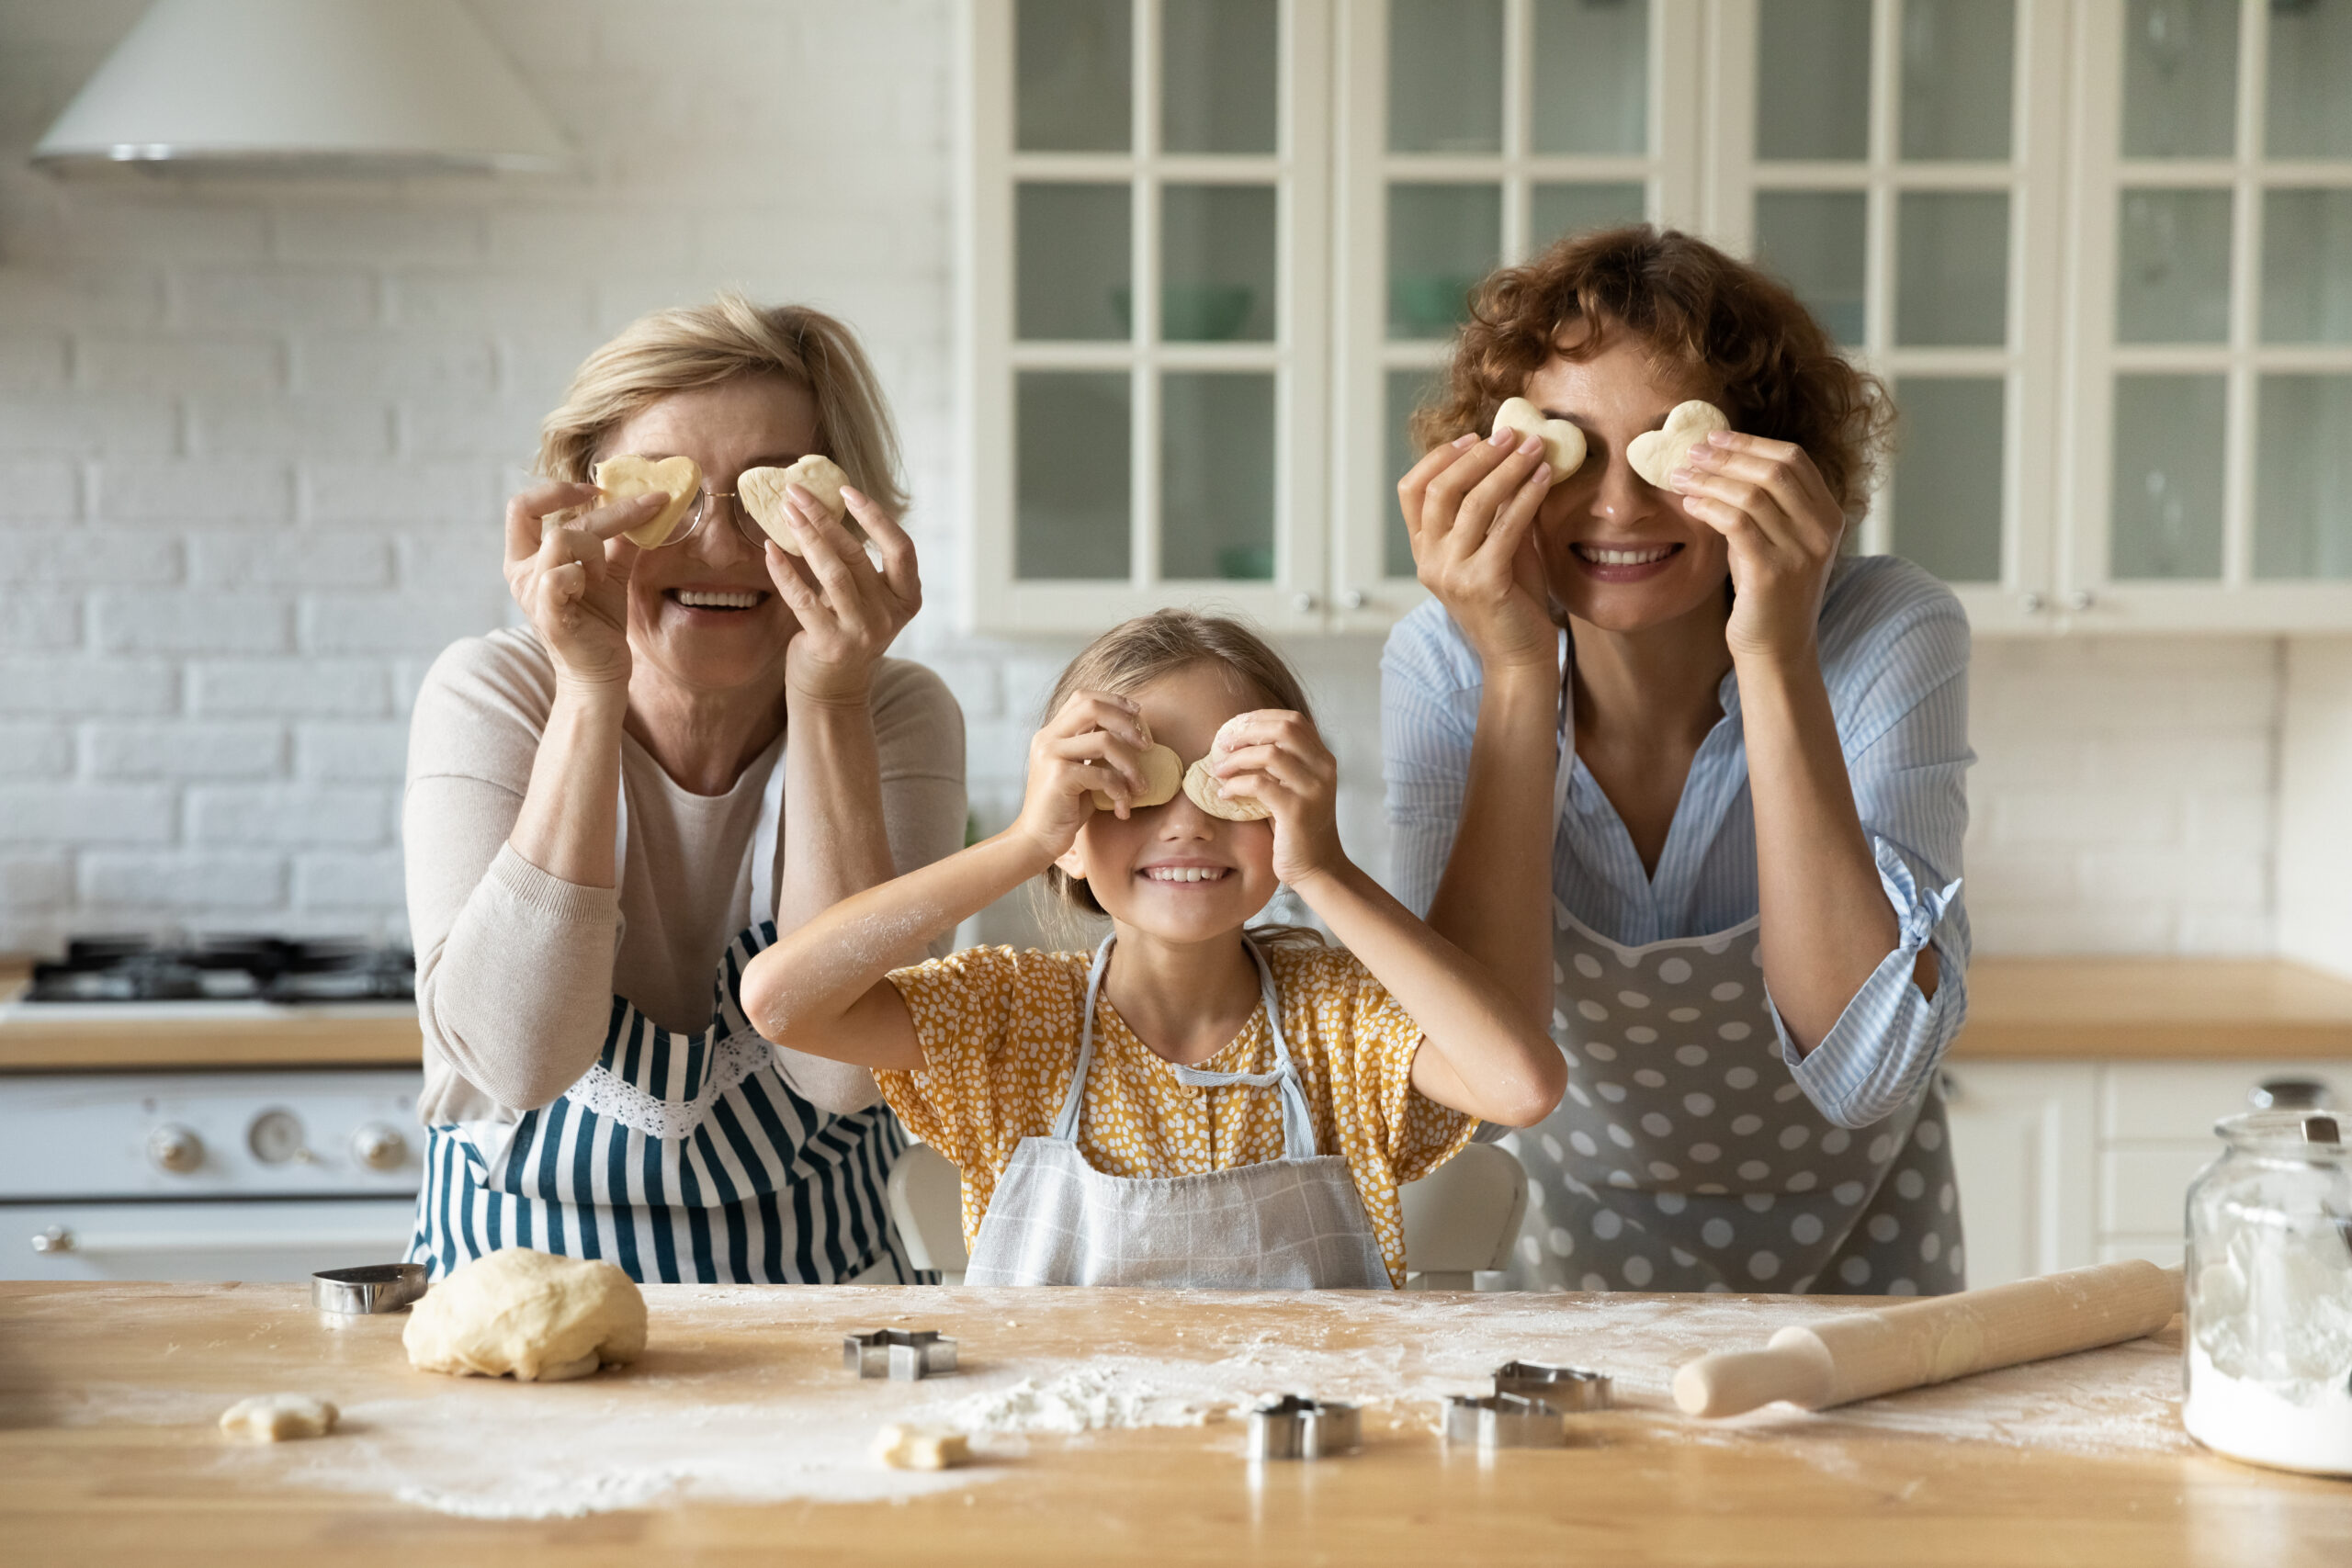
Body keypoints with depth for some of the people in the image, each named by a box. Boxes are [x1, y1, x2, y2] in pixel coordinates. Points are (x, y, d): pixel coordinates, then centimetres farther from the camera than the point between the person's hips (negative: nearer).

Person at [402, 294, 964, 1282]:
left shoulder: (896, 719, -6)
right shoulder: (489, 696, -8)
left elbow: (838, 1069, -20)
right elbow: (517, 1060, -23)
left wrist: (827, 700, -23)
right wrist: (592, 692, -26)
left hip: (811, 1290, 2)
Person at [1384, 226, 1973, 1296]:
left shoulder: (1890, 638, -20)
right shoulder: (1446, 666, -15)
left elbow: (1866, 1075, -30)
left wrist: (1778, 661, -34)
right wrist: (1519, 676, -30)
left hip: (1851, 1248, -1)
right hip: (1587, 1240, 1)